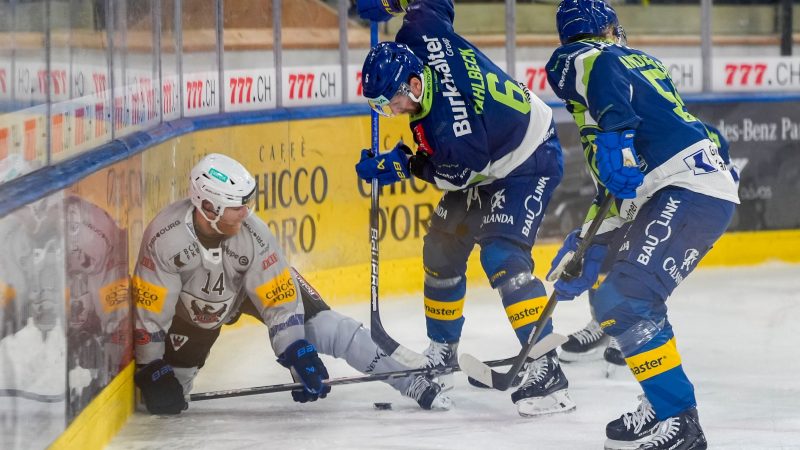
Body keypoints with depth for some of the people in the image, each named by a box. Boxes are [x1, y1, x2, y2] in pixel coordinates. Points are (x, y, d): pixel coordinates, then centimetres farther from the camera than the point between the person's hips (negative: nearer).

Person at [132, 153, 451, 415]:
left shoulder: (253, 234, -34)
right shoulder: (164, 237, -36)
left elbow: (280, 302, -25)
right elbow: (149, 308, -27)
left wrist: (299, 355, -30)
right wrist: (150, 370, -25)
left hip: (259, 283, -1)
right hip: (190, 306, 1)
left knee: (324, 327, -17)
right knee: (168, 384, -1)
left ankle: (414, 383, -12)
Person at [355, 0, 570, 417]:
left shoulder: (452, 128, -39)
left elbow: (456, 173, -21)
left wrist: (403, 165, -13)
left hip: (528, 164, -10)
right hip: (486, 165, 10)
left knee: (503, 256, -24)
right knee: (442, 250, 13)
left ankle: (546, 370, -26)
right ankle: (441, 355, 29)